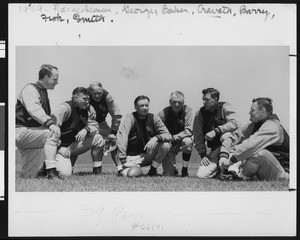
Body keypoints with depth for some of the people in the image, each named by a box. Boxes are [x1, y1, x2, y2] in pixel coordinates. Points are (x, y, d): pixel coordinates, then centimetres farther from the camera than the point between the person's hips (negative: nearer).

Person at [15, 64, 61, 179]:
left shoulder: (43, 92, 23)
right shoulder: (30, 89, -7)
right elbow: (33, 109, -28)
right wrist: (50, 123, -42)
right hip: (21, 130, -9)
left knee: (29, 177, 5)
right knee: (52, 134, -32)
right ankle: (51, 171, -37)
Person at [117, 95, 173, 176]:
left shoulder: (154, 118, -1)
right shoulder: (131, 118, -11)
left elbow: (168, 135, -8)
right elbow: (121, 137, -23)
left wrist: (156, 138, -30)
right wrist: (123, 160, -33)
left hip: (147, 154, 3)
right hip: (133, 156, -3)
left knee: (165, 145, -22)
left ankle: (153, 170, -4)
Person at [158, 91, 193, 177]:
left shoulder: (187, 110, -13)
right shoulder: (163, 113, -12)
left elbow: (188, 131, -23)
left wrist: (174, 137, -31)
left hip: (181, 142, 0)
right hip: (169, 144, 0)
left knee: (187, 141, -36)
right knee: (168, 174, -10)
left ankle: (184, 170, -16)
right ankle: (173, 169, 30)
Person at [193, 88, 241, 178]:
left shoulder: (224, 107, -7)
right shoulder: (200, 113, 3)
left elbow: (235, 123, -23)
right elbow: (198, 136, 3)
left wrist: (216, 131, -30)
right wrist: (203, 155, -5)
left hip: (232, 141, -4)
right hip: (215, 148, 4)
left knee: (225, 135, -38)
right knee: (201, 174, -12)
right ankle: (219, 169, 15)